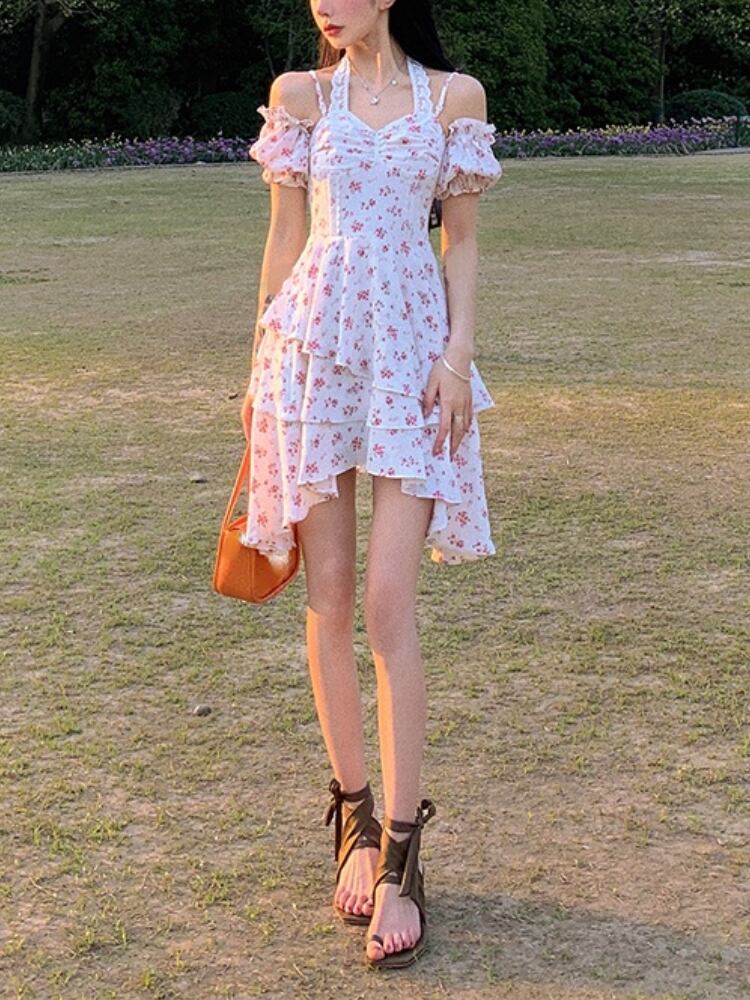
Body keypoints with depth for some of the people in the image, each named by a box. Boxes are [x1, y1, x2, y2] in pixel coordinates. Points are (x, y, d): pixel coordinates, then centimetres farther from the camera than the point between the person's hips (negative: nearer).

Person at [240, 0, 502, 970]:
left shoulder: (455, 95, 8)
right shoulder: (300, 94, 9)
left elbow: (460, 242, 8)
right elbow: (283, 237, 10)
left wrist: (460, 352, -4)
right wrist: (262, 363, 7)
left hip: (411, 354, -1)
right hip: (313, 347, 2)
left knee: (388, 606, -9)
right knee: (328, 599, 4)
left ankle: (399, 851, -2)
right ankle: (355, 812, 19)